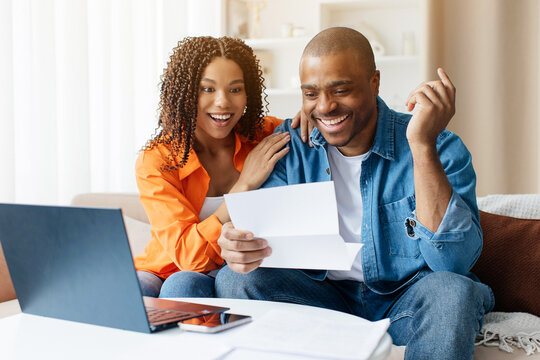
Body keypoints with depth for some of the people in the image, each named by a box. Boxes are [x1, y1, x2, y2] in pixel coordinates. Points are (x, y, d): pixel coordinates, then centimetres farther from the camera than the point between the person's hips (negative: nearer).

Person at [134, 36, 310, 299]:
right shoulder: (155, 162, -13)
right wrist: (245, 184, -26)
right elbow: (187, 254, -22)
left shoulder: (267, 135, -5)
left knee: (184, 285, -32)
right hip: (167, 271, -1)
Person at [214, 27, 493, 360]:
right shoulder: (290, 144, -1)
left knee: (452, 292, -33)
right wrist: (240, 242, -31)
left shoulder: (441, 149, -13)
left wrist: (423, 145, -33)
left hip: (405, 301, -2)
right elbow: (266, 226, -5)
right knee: (235, 280, -20)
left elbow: (455, 261, -26)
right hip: (325, 294, 3)